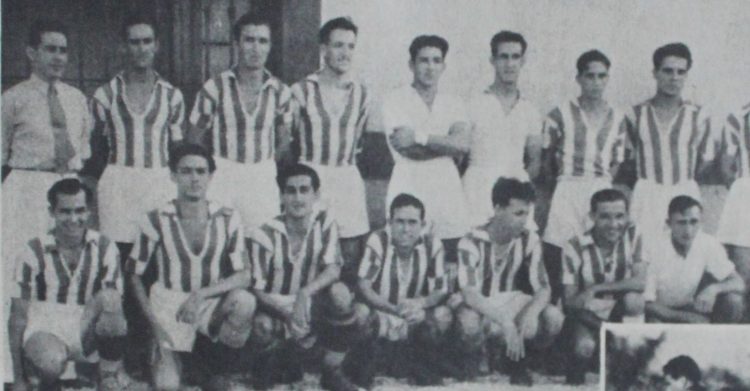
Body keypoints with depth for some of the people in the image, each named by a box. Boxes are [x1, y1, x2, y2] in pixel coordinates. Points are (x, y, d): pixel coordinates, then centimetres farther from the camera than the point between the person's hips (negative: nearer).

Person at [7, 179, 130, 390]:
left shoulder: (104, 249, 0)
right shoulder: (33, 253, -6)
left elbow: (116, 304, 3)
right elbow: (18, 317, -3)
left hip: (89, 334, 2)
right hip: (45, 331, -2)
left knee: (109, 297, -30)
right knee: (50, 361, -38)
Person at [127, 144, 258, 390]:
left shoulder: (228, 220, -4)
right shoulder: (157, 220, -8)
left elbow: (245, 275, -9)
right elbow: (133, 274, -1)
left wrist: (202, 294, -23)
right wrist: (154, 323, -10)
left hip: (212, 304, 1)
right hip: (171, 305, -1)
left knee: (244, 301, -33)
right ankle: (164, 357, 18)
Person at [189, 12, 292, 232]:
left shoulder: (280, 92, 4)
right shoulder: (215, 89, -3)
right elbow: (195, 141, 5)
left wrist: (265, 170, 8)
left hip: (264, 181, 2)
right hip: (222, 179, -2)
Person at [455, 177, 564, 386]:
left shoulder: (529, 240, -10)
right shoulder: (472, 242, -22)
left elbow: (543, 288, -11)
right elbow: (469, 294, -31)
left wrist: (531, 313, -35)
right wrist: (506, 322, -44)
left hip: (510, 302, 4)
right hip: (479, 307, -4)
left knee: (553, 318, -24)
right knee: (468, 322, -40)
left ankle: (518, 359, 5)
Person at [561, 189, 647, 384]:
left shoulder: (633, 237, -10)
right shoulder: (575, 246, -13)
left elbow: (640, 282, -22)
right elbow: (570, 301, -12)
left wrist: (596, 289, -28)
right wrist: (600, 326, -28)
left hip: (623, 315, 2)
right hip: (590, 316, -1)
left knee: (633, 299, -31)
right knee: (585, 346, -33)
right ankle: (574, 384, -1)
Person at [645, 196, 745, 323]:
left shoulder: (709, 244, -13)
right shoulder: (655, 250, -23)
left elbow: (738, 283, -10)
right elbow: (647, 303, -18)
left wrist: (712, 289, -32)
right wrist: (686, 317, -27)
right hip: (662, 313, -3)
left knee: (733, 301, -20)